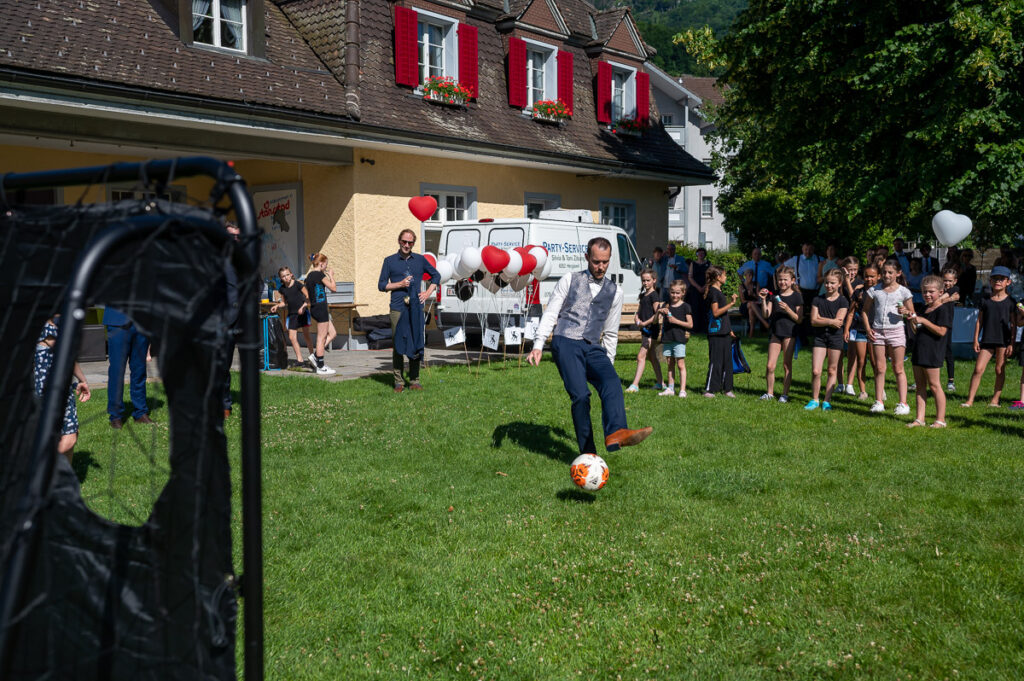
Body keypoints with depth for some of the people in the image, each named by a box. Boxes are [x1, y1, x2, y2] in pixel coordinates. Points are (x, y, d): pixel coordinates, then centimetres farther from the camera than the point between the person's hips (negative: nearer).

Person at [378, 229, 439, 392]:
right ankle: (399, 381, 5)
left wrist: (428, 293, 9)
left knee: (417, 343, 2)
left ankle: (414, 381, 10)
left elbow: (436, 275, 23)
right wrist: (399, 284, -7)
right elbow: (381, 285, 7)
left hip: (416, 307, 2)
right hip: (398, 307, -2)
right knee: (398, 344, -2)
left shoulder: (420, 260, 13)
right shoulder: (390, 261, 8)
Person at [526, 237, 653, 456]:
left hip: (593, 348, 2)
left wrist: (608, 363, 21)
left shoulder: (614, 291, 20)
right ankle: (588, 453, -14)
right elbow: (550, 314, 7)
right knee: (580, 395, -20)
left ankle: (616, 434, -50)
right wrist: (538, 345, -4)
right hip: (566, 343, -2)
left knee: (612, 382, -28)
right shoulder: (569, 280, 13)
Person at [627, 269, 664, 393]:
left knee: (641, 356, -12)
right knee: (652, 357, 14)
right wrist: (636, 318, -1)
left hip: (651, 328, -9)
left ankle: (635, 385, -14)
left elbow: (658, 315, -19)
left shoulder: (653, 295, -11)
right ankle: (659, 383, 23)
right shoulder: (643, 295, 15)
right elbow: (638, 311, 21)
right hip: (645, 330, 9)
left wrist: (644, 323, -18)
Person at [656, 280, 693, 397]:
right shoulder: (666, 306, 10)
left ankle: (682, 390, -3)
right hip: (668, 339, 5)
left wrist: (676, 321, -14)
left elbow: (690, 325, -6)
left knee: (681, 365, -5)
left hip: (679, 339, -5)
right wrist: (659, 312, -10)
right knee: (670, 364, 12)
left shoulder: (685, 306, -3)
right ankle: (670, 388, 18)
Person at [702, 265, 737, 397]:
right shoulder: (713, 291, -10)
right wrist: (731, 304, -20)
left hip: (724, 332, 9)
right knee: (715, 362, -7)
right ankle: (709, 389, -3)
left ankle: (727, 388, 15)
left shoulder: (719, 291, 18)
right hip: (715, 333, -9)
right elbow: (716, 312, -17)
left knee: (727, 360, 9)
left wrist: (729, 330, 22)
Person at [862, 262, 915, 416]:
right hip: (877, 332, 2)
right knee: (879, 368, 6)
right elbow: (865, 309, 12)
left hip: (896, 330, -2)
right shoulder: (874, 290, 6)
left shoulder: (903, 292, 2)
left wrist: (905, 312, -16)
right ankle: (879, 401, 11)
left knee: (898, 369, 1)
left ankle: (903, 403, 3)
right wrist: (868, 328, 0)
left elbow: (912, 313, 7)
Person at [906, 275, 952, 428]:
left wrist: (923, 321, -19)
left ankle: (940, 419, 3)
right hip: (919, 350, 8)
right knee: (920, 385, 8)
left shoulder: (943, 309, -8)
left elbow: (941, 331, -18)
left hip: (933, 352, -8)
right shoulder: (924, 308, 16)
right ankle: (920, 418, 12)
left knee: (933, 385, -4)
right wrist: (913, 322, 3)